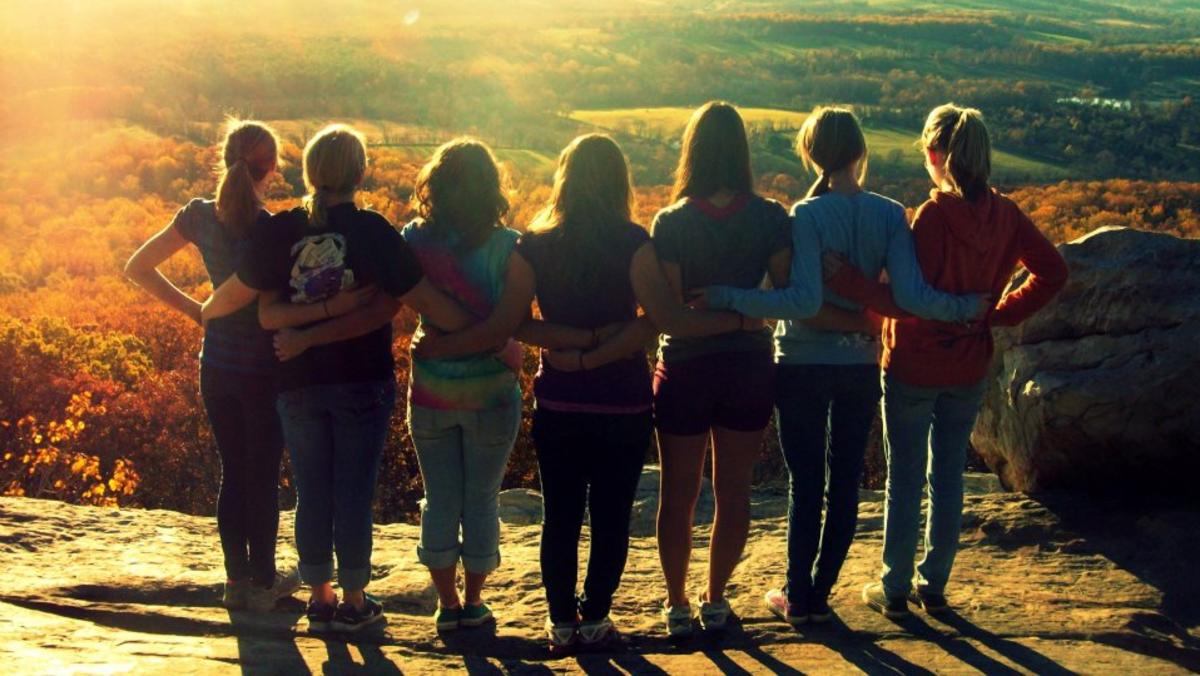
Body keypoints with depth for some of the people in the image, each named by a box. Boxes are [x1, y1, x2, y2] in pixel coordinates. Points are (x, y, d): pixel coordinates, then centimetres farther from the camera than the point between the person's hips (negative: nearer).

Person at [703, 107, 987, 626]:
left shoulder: (807, 215, -15)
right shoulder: (890, 216, -5)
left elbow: (803, 300, -24)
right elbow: (910, 296, -13)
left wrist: (726, 298, -23)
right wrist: (967, 308, 1)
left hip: (803, 365, -3)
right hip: (862, 366, 3)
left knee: (805, 482, 6)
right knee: (846, 481, 12)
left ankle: (798, 597, 13)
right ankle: (820, 593, 18)